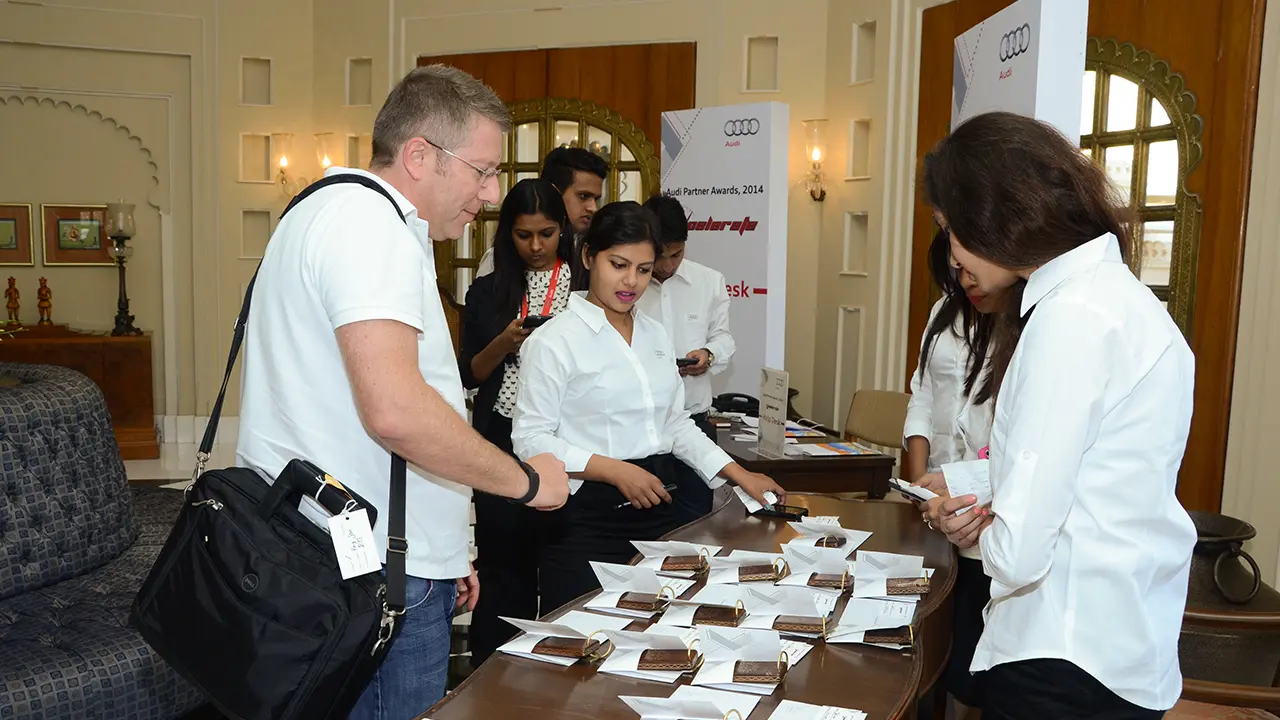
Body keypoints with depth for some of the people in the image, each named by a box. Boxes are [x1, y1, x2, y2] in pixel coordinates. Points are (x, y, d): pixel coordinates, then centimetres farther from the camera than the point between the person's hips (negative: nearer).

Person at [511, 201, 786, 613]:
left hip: (659, 506, 6)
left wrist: (740, 476, 12)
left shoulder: (655, 335, 14)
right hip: (589, 517, -6)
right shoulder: (554, 341, -7)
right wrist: (615, 470, -19)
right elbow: (530, 439, -12)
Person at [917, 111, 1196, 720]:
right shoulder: (1112, 291, 9)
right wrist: (990, 523, 2)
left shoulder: (1074, 315, -20)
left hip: (1069, 662, -9)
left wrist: (982, 532, -2)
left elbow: (1017, 551, -22)